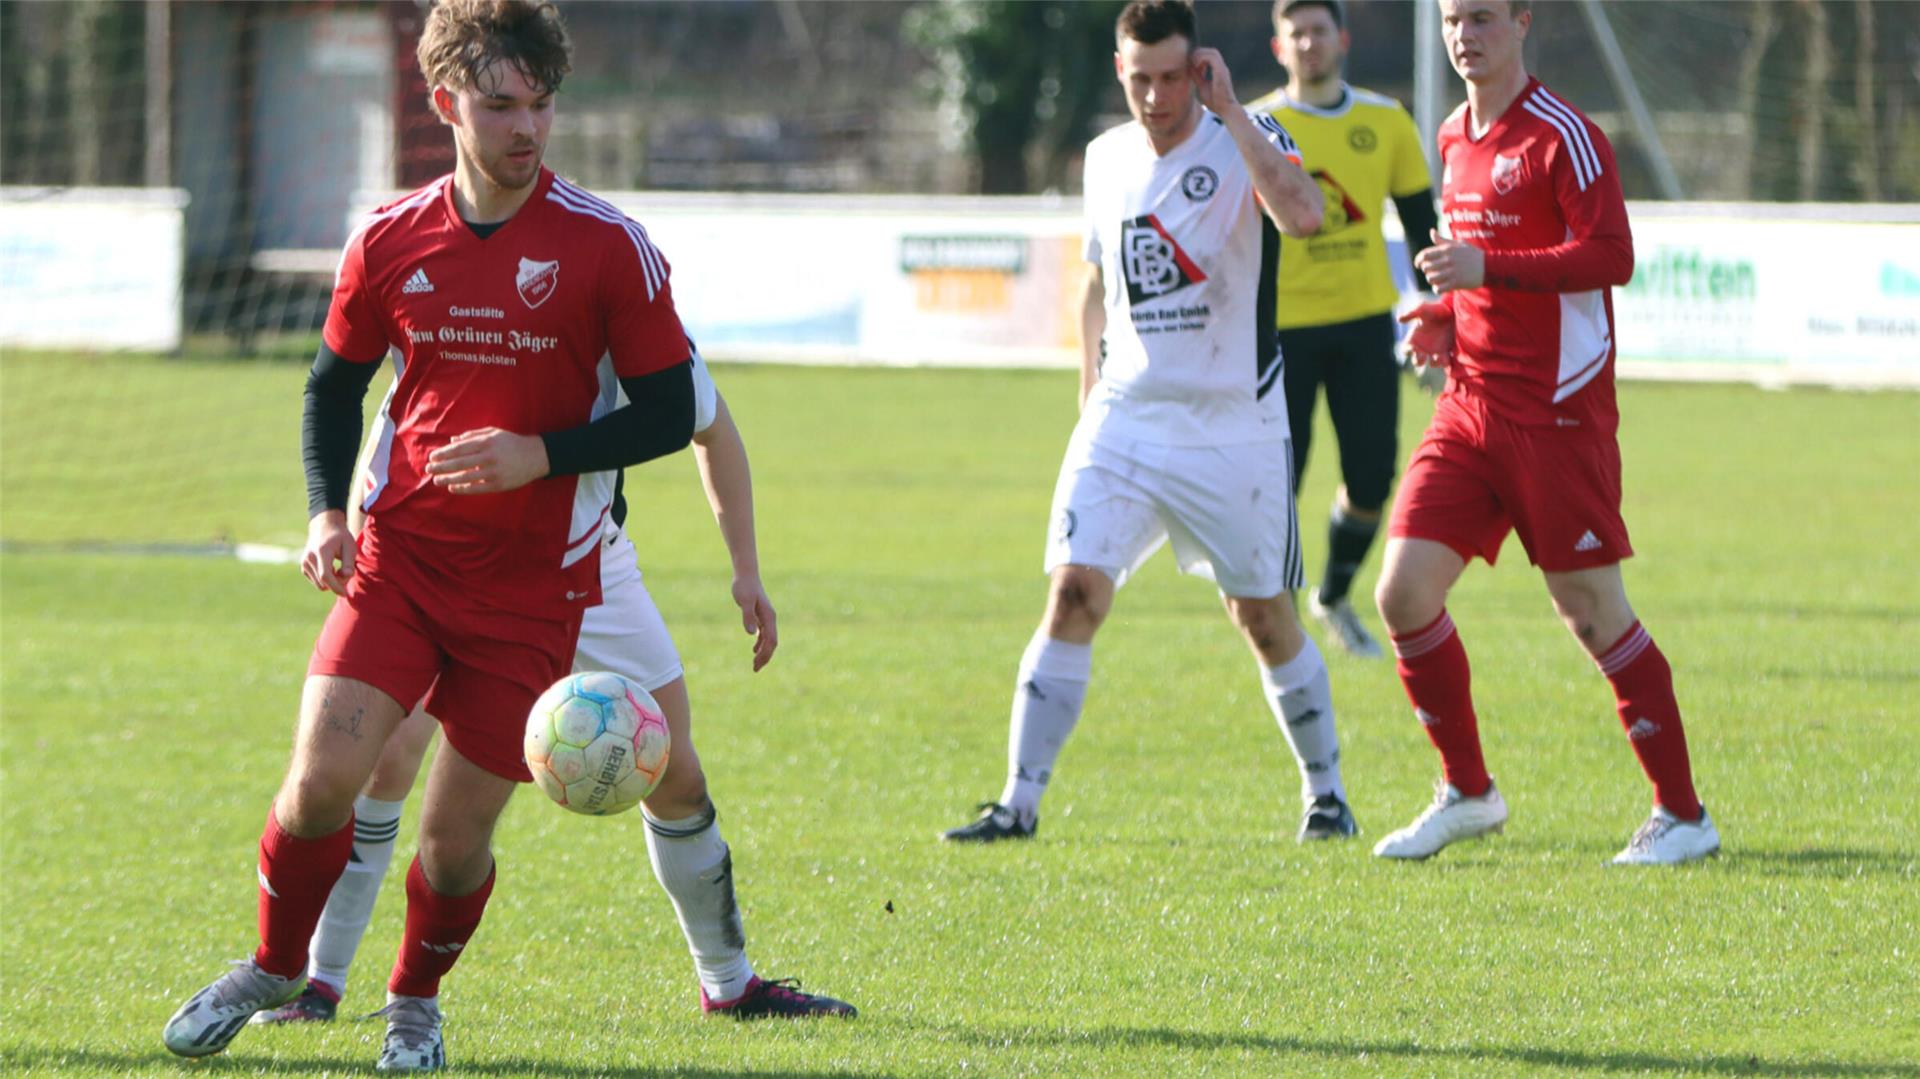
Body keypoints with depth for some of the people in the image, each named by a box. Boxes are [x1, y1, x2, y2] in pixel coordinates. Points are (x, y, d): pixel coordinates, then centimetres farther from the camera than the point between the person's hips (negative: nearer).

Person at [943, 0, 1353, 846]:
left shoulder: (1245, 141, -8)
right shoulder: (1107, 159, 8)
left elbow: (1303, 215, -31)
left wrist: (1230, 111, -27)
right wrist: (1089, 392, 18)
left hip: (1234, 423, -3)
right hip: (1124, 418, 3)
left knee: (1263, 616, 6)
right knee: (1074, 593, -10)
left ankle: (1325, 792, 24)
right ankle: (1018, 802, -9)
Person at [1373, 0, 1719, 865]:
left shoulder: (1562, 135, -10)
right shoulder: (1455, 139, 15)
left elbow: (1612, 256, -19)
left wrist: (1487, 269, -25)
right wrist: (1447, 316, 8)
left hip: (1558, 412, -7)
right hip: (1471, 405, 7)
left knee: (1592, 612, -5)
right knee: (1404, 592, -3)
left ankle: (1682, 814, 5)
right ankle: (1467, 792, 12)